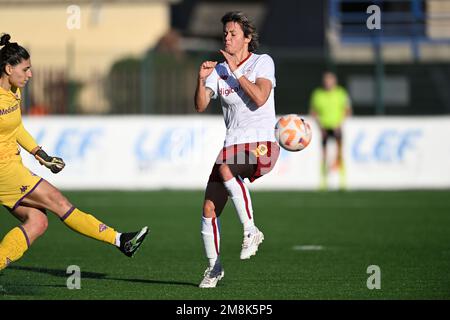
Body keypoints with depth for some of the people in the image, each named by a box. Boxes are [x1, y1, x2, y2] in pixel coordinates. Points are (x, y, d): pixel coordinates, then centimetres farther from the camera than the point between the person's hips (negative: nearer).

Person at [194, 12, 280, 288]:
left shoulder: (263, 62, -1)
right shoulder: (219, 70, 11)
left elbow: (259, 98, -17)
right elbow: (201, 106, 1)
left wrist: (236, 71, -15)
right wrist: (201, 80, -16)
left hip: (262, 144, -6)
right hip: (233, 145, 6)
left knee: (225, 169, -37)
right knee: (209, 210, -2)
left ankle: (251, 231, -24)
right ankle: (214, 267, 18)